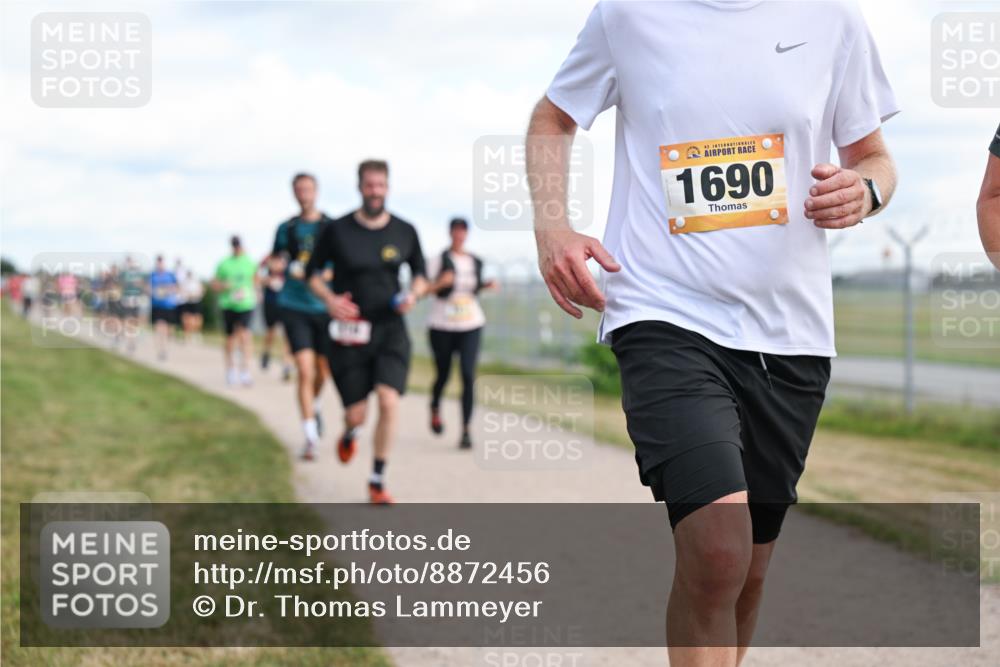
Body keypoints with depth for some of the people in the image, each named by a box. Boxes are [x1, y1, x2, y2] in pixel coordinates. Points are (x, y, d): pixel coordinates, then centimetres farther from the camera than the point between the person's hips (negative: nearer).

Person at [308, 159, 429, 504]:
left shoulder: (405, 232, 1)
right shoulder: (336, 231, -4)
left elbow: (421, 274, 15)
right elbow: (313, 272, 6)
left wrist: (413, 294, -7)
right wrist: (329, 299, -12)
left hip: (390, 330, 1)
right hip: (350, 332, -1)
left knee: (389, 401, -18)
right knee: (356, 414, 0)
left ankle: (378, 481, -2)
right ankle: (349, 433, 42)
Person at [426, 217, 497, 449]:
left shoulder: (475, 262, 8)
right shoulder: (439, 259, -4)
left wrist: (486, 285, 4)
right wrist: (439, 284, -26)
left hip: (470, 325, 2)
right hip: (442, 325, -2)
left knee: (468, 375, -13)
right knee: (443, 374, 10)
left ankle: (466, 430, -12)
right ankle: (435, 408, 45)